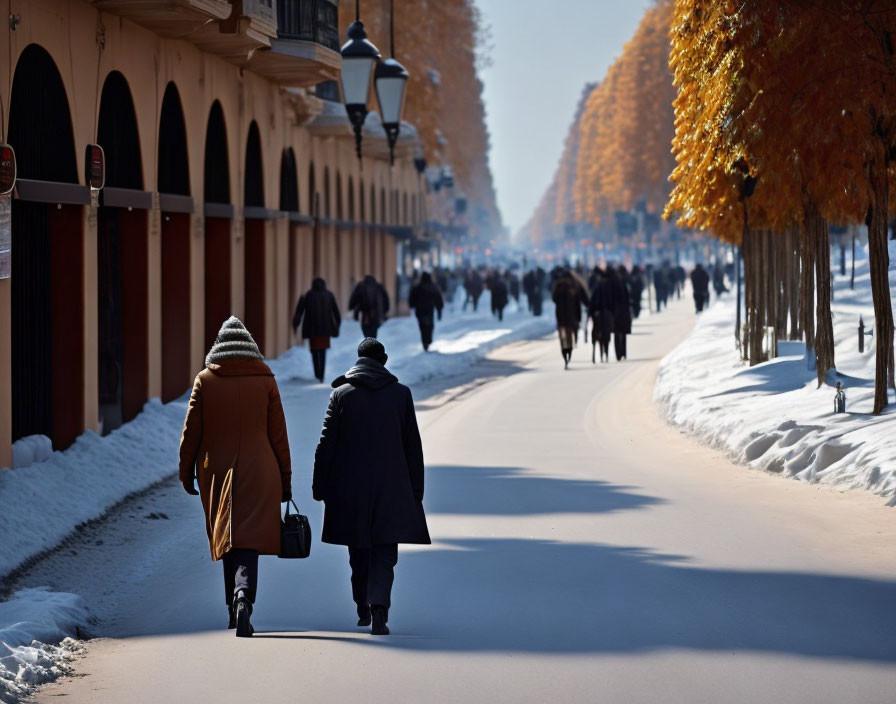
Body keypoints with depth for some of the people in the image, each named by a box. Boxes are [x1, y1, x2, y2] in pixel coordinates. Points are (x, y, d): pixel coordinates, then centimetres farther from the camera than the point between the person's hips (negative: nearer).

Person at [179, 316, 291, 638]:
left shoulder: (205, 380, -1)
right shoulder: (264, 380, -1)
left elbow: (191, 430, 0)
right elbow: (278, 434, 2)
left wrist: (187, 471, 10)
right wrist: (285, 479, 9)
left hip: (218, 473, 1)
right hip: (258, 473, -1)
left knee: (226, 539, 16)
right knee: (248, 541, -7)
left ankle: (235, 610, 22)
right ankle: (243, 599, -30)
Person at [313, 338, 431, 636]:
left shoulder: (341, 394, -1)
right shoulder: (401, 394, 1)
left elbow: (326, 443, -2)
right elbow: (413, 446, 3)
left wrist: (319, 486, 4)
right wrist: (415, 490, 9)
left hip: (350, 489, 1)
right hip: (391, 490, -1)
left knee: (359, 554, 16)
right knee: (384, 555, -1)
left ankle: (363, 611, 25)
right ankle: (379, 606, -21)